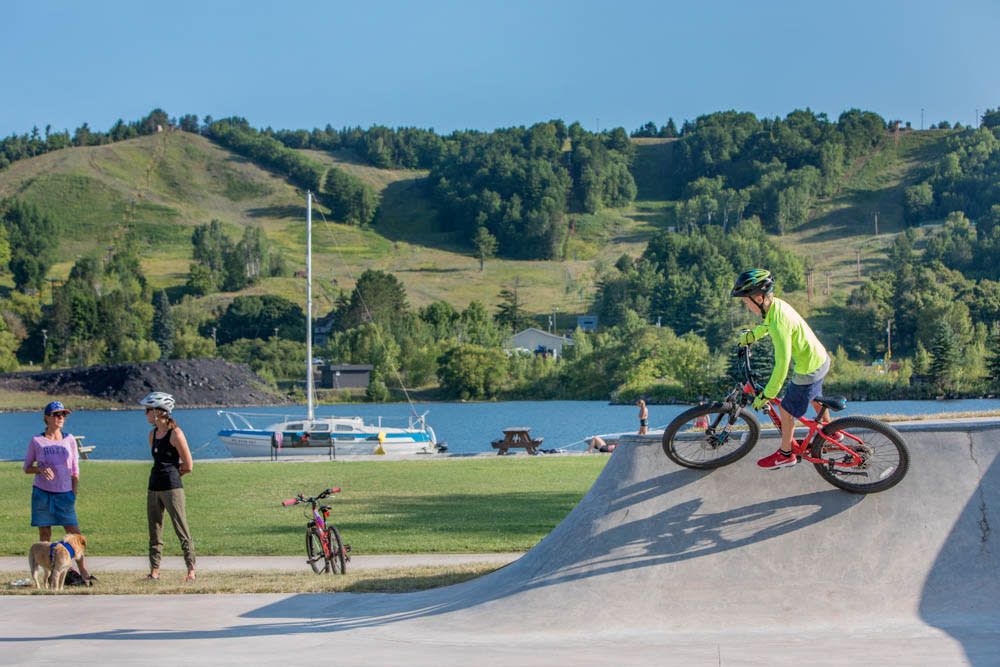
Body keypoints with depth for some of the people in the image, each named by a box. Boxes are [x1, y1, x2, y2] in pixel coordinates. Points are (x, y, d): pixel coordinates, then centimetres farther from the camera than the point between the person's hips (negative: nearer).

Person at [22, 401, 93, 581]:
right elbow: (26, 468, 6)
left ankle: (84, 572, 0)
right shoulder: (37, 441, -1)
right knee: (45, 537, 1)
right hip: (42, 493, -2)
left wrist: (73, 495, 4)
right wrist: (40, 469, -15)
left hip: (64, 495, 2)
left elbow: (75, 471, 11)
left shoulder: (69, 440, 6)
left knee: (75, 535, -4)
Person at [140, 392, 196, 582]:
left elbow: (188, 466, -7)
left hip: (171, 487, -8)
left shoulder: (175, 434, -10)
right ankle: (154, 571, 13)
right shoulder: (153, 434, 12)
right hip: (154, 487, 8)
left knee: (182, 531, -6)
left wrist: (171, 474, 7)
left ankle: (191, 570, -3)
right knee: (154, 532, 8)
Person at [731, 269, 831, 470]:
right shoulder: (776, 303, -6)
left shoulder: (779, 325, -34)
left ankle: (785, 454, 26)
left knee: (787, 410, 9)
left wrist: (766, 395, -26)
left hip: (809, 369, -9)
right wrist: (752, 335, 27)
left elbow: (782, 365, -32)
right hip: (821, 358, 9)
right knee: (815, 399, 32)